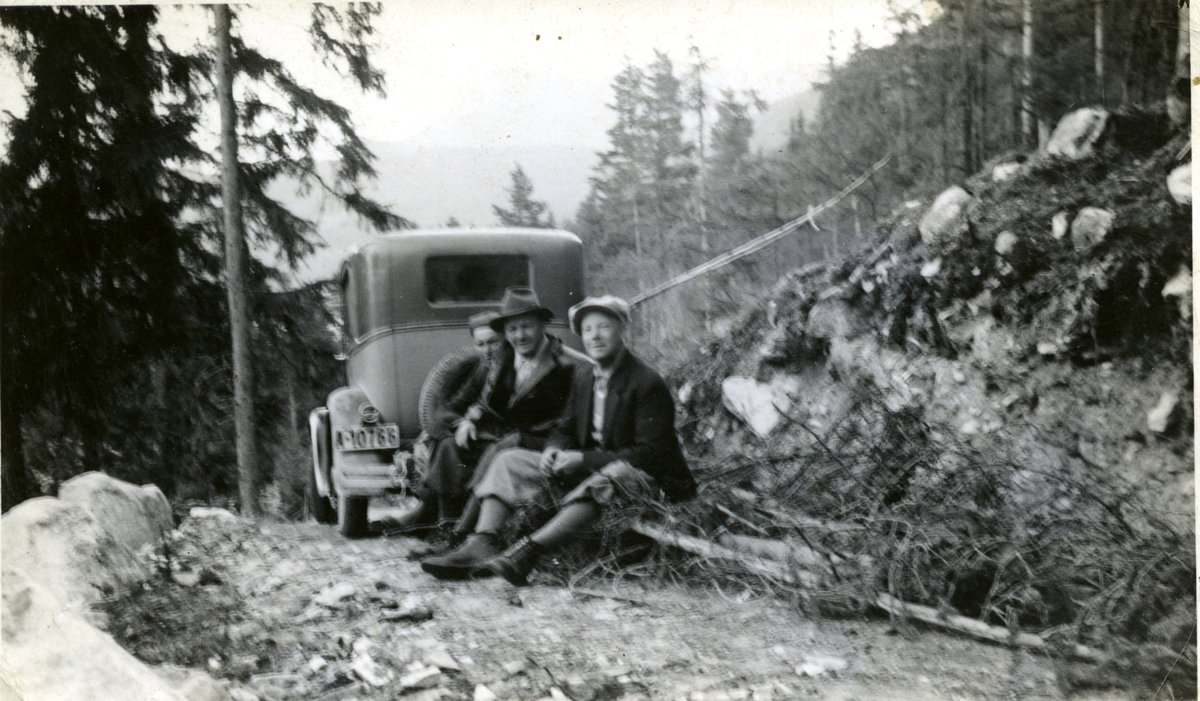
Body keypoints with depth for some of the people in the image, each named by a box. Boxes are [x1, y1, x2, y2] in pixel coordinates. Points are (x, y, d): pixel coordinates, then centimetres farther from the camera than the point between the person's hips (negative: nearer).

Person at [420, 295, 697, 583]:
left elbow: (650, 453, -18)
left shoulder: (648, 383, -13)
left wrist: (585, 459, -24)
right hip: (587, 469, 7)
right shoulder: (583, 377, 10)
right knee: (510, 461, -5)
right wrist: (554, 449, -10)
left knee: (603, 481, -42)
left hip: (641, 476, -7)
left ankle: (526, 552, -52)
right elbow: (565, 428, 16)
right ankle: (481, 544, -27)